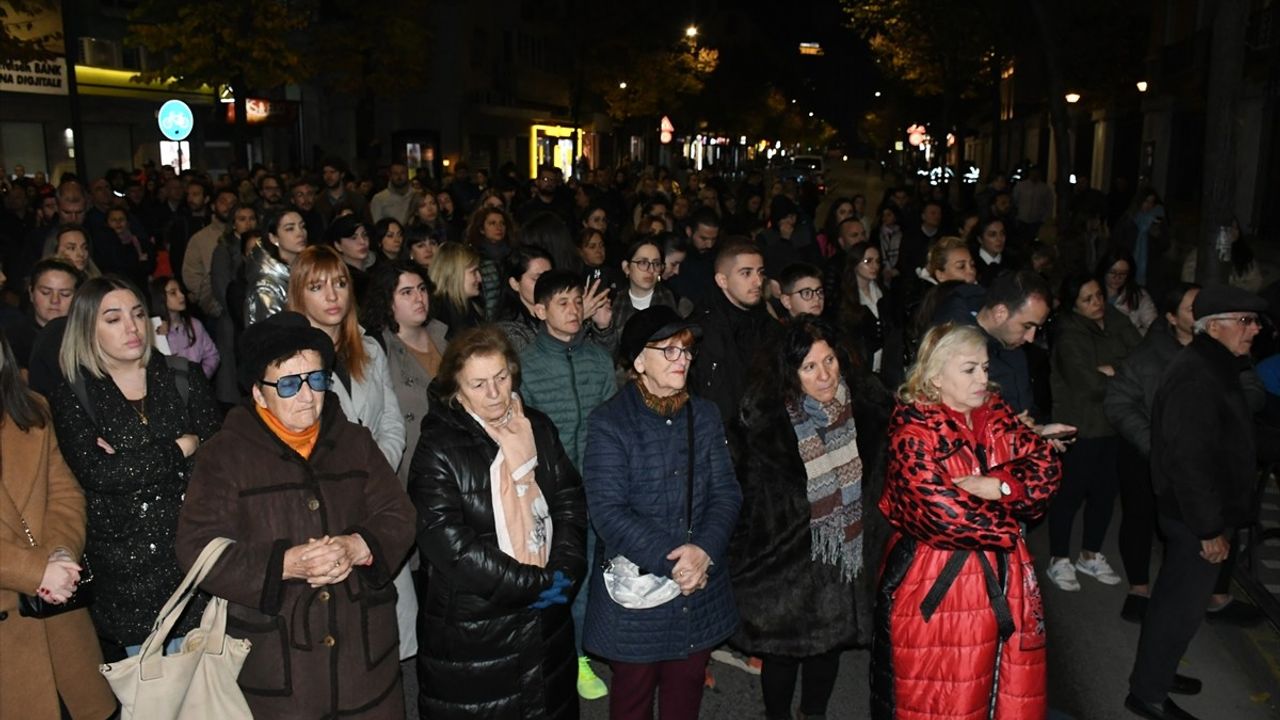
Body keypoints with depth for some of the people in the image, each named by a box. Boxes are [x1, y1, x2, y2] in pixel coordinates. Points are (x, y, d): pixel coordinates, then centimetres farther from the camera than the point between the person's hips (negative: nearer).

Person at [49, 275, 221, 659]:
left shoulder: (184, 378, 6)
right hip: (125, 573, -1)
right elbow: (95, 472, -13)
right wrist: (179, 448, -9)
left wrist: (127, 464, -11)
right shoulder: (72, 397, 2)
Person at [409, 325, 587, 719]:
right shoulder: (439, 449, -13)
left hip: (546, 620, 5)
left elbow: (570, 500, 6)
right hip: (471, 629, -5)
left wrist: (564, 572, -9)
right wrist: (534, 584, -17)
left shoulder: (537, 428, 4)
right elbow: (448, 542, -20)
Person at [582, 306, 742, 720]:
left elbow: (727, 493, 0)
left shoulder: (705, 415, 6)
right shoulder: (609, 423, -10)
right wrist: (670, 561, -22)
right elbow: (608, 512, -17)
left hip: (700, 594, 4)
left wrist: (704, 551, -17)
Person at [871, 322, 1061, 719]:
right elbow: (942, 511, -24)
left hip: (1002, 578, 7)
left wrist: (998, 486, -19)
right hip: (936, 585, -6)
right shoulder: (913, 430, -16)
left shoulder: (995, 413, 6)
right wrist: (1007, 528, -9)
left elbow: (1046, 466, -1)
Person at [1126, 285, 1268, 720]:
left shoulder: (1211, 367, 10)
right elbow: (1189, 461, -28)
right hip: (1195, 518, -10)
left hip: (1192, 512, 10)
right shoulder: (1196, 378, -24)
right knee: (1182, 606, 1)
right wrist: (1210, 529, -24)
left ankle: (1155, 672, 37)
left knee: (1175, 598, 22)